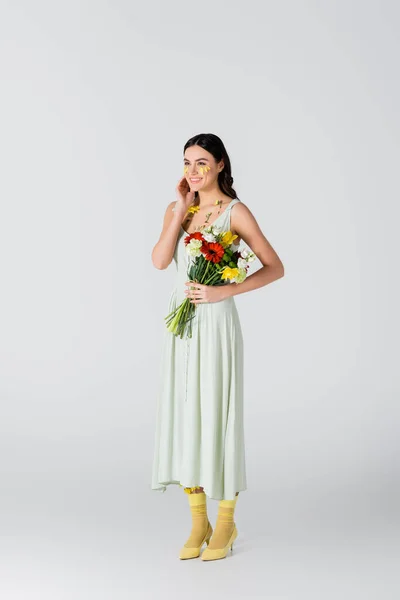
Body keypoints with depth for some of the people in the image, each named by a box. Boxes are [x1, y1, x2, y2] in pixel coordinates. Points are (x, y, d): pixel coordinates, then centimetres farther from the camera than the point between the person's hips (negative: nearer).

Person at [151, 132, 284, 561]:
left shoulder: (236, 212, -5)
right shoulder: (176, 209, 9)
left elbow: (275, 268, -7)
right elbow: (159, 260, -6)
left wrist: (225, 291, -17)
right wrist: (182, 209, -7)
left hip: (216, 323, -5)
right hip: (180, 322, 5)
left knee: (217, 417, 0)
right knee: (182, 416, 6)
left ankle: (226, 522, 17)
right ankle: (198, 522, 19)